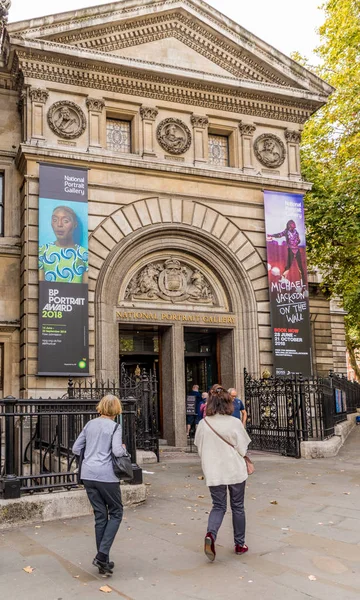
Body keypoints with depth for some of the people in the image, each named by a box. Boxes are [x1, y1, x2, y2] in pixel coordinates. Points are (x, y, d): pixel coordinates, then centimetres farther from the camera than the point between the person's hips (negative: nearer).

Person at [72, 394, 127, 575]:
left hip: (88, 474, 6)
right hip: (106, 475, -5)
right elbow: (117, 451, -19)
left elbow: (76, 448, 12)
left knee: (100, 516, 13)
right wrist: (124, 448, 2)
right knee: (116, 513, 10)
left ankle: (103, 560, 17)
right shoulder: (114, 427, -7)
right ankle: (102, 555, -2)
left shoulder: (90, 424, 10)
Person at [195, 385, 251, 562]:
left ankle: (210, 534, -14)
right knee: (237, 507, 15)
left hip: (214, 472, 1)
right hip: (235, 471, -1)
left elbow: (200, 449, 5)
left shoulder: (203, 424, -7)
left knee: (218, 506, 12)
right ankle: (240, 544, 25)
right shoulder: (235, 423, -14)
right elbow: (243, 449, -7)